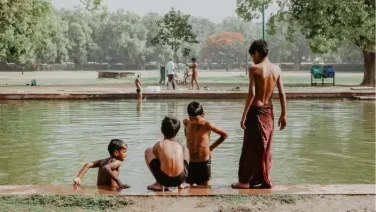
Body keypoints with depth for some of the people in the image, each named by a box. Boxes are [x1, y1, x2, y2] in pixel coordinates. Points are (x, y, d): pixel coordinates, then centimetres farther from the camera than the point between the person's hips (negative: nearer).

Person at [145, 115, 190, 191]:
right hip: (180, 179, 3)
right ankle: (181, 184, 22)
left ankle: (158, 184, 13)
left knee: (148, 151, 17)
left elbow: (154, 157, 20)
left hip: (164, 180, -2)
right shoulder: (180, 146, 12)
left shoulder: (159, 145, 4)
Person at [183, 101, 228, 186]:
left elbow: (225, 135, -4)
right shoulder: (187, 123, -2)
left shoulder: (207, 125, -13)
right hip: (191, 163, 4)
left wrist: (211, 147, 0)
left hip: (204, 162, -4)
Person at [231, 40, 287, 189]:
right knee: (265, 148, 14)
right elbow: (282, 94, 2)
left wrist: (244, 116, -15)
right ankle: (262, 179, 21)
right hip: (269, 111, 5)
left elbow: (252, 93, -19)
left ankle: (245, 180, 8)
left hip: (255, 111, -5)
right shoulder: (276, 69, 3)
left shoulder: (254, 69, -13)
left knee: (251, 148, 3)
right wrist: (283, 115, 9)